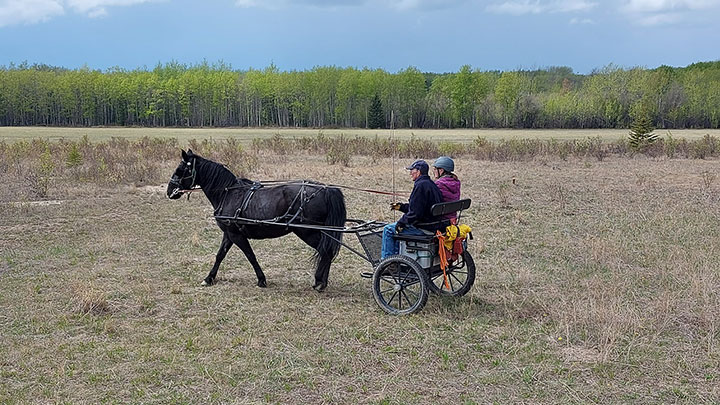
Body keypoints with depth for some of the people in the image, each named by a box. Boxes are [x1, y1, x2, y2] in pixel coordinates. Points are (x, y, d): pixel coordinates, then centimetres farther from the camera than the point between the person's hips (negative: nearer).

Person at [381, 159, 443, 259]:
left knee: (388, 230, -1)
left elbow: (415, 213, -23)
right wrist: (401, 207, 18)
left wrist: (401, 222, -12)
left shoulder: (421, 185, -20)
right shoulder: (431, 184, 12)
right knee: (399, 226, 28)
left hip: (423, 228, -10)